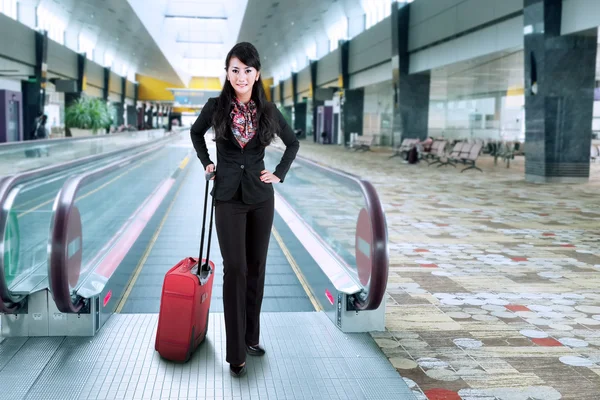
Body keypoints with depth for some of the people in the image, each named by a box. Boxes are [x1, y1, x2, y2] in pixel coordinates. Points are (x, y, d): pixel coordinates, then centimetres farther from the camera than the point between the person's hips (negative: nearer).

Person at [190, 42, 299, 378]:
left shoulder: (268, 110, -1)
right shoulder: (216, 107, -4)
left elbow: (293, 143, 13)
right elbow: (196, 133, 17)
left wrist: (280, 174, 5)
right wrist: (206, 163, 9)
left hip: (260, 196, 2)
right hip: (228, 196, -2)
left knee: (256, 267, 9)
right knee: (235, 269, -7)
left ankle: (252, 337, 24)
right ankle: (236, 353, 0)